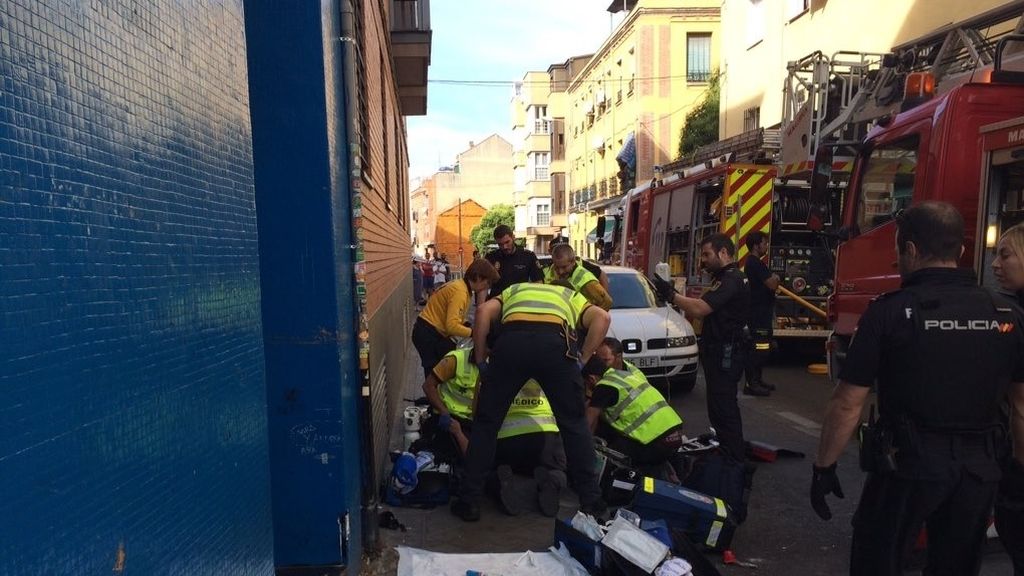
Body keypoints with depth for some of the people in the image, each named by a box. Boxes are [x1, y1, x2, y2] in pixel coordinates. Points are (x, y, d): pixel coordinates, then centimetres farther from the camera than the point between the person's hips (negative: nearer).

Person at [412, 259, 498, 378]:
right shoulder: (460, 291, -23)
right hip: (428, 334, -10)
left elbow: (455, 319, 9)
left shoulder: (461, 287, 9)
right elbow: (452, 326, -31)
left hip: (435, 332, 10)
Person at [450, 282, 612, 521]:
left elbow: (483, 312, 16)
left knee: (486, 422, 16)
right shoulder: (571, 296, 38)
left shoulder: (512, 291, 39)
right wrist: (582, 360, 17)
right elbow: (602, 317, 14)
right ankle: (591, 501, 25)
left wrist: (481, 361, 20)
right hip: (556, 343, 0)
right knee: (574, 424, 19)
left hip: (512, 341, 0)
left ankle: (469, 502, 21)